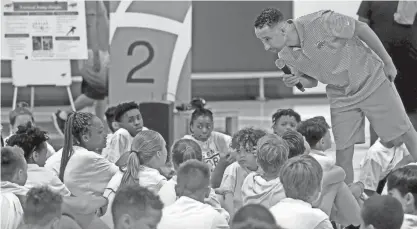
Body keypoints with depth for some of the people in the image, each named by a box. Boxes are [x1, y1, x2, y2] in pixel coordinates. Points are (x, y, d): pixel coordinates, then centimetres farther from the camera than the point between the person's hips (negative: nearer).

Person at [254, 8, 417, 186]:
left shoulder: (320, 22, -30)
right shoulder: (285, 56, -11)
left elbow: (362, 29, -16)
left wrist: (388, 63, -10)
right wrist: (298, 80, -19)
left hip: (371, 80, -4)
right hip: (340, 96, 4)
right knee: (343, 154, -4)